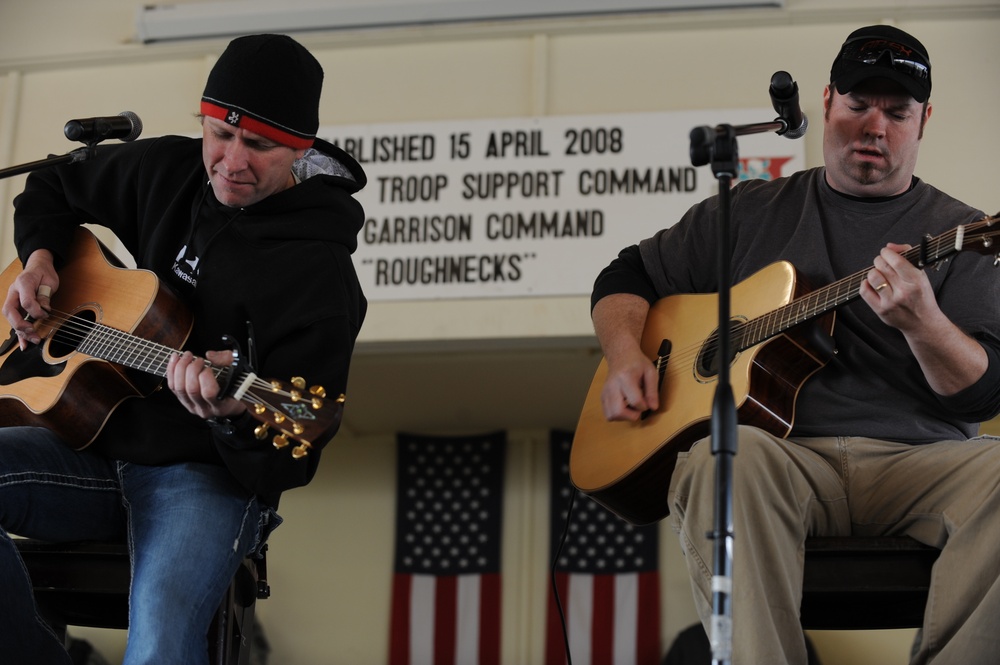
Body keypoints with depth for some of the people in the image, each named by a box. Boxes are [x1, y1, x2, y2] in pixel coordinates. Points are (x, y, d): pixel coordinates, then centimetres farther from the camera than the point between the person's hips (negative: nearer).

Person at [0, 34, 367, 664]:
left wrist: (235, 415, -38)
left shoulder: (320, 274, -14)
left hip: (208, 476, -6)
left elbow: (289, 462, -17)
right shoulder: (167, 170, 5)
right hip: (102, 442, 7)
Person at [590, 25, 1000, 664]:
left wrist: (923, 323, -20)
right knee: (725, 458, -37)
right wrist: (628, 358, 5)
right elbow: (627, 276, 27)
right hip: (786, 452, 1)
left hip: (918, 458, 0)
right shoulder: (750, 212, 20)